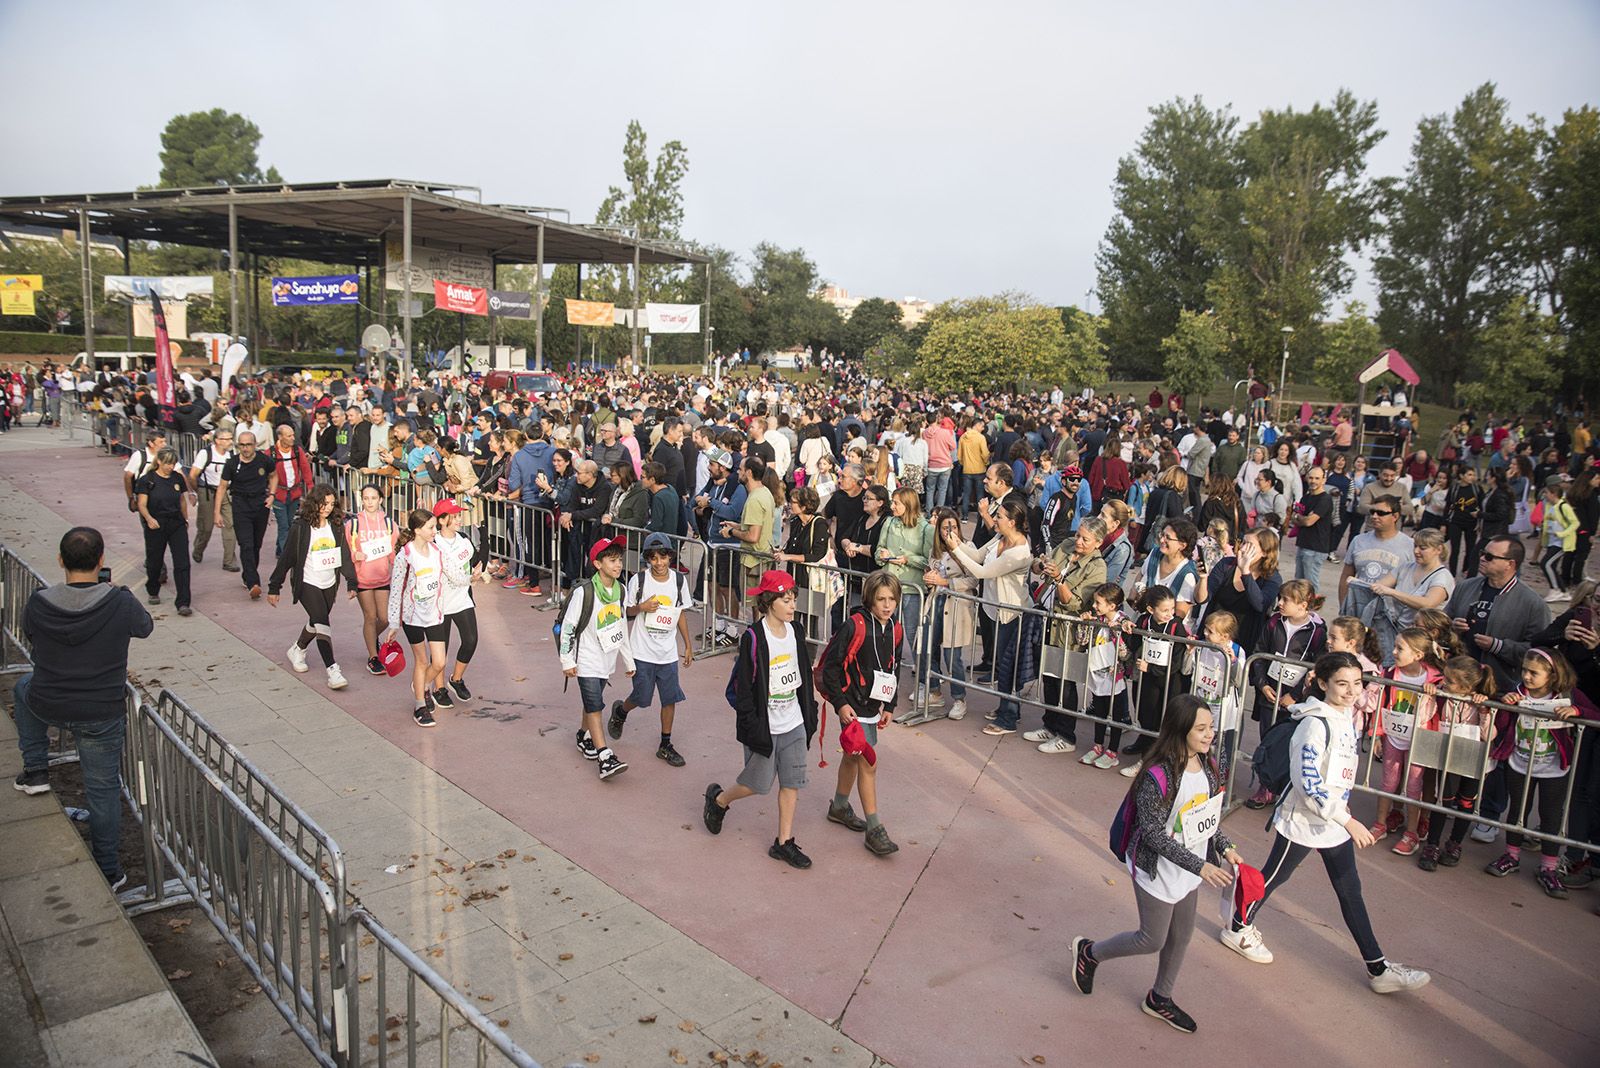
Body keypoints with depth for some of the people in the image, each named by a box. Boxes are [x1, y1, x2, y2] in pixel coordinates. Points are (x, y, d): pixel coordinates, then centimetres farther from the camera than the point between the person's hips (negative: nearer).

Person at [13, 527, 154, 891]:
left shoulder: (38, 604, -14)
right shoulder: (121, 603, -20)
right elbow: (146, 627, 3)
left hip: (47, 708, 2)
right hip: (103, 715, -2)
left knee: (24, 686, 37)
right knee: (103, 789, 13)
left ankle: (35, 770, 36)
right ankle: (108, 871, 24)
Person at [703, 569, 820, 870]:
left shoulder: (794, 632, 3)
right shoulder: (753, 638, -17)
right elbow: (743, 686, -15)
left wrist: (810, 713, 14)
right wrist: (753, 728, -17)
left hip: (794, 724, 6)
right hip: (765, 726, -6)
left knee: (792, 783, 8)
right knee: (759, 783, 6)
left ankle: (784, 842, 20)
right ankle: (718, 799, 34)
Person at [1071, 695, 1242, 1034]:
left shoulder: (1209, 766, -6)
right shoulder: (1157, 776, -30)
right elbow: (1152, 833, -27)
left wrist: (1225, 848, -5)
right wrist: (1199, 866, -27)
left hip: (1189, 873, 7)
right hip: (1158, 872, -7)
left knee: (1181, 936, 21)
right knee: (1152, 940, 9)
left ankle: (1160, 999, 45)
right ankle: (1088, 952, 34)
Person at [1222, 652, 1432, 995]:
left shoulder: (1347, 715, 1)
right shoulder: (1315, 723, -25)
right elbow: (1307, 783, -29)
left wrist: (1344, 817, 20)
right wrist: (1348, 820, -26)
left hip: (1335, 822, 8)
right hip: (1303, 821, -8)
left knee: (1350, 891, 13)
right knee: (1273, 877, 11)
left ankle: (1378, 969, 21)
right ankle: (1238, 928, 32)